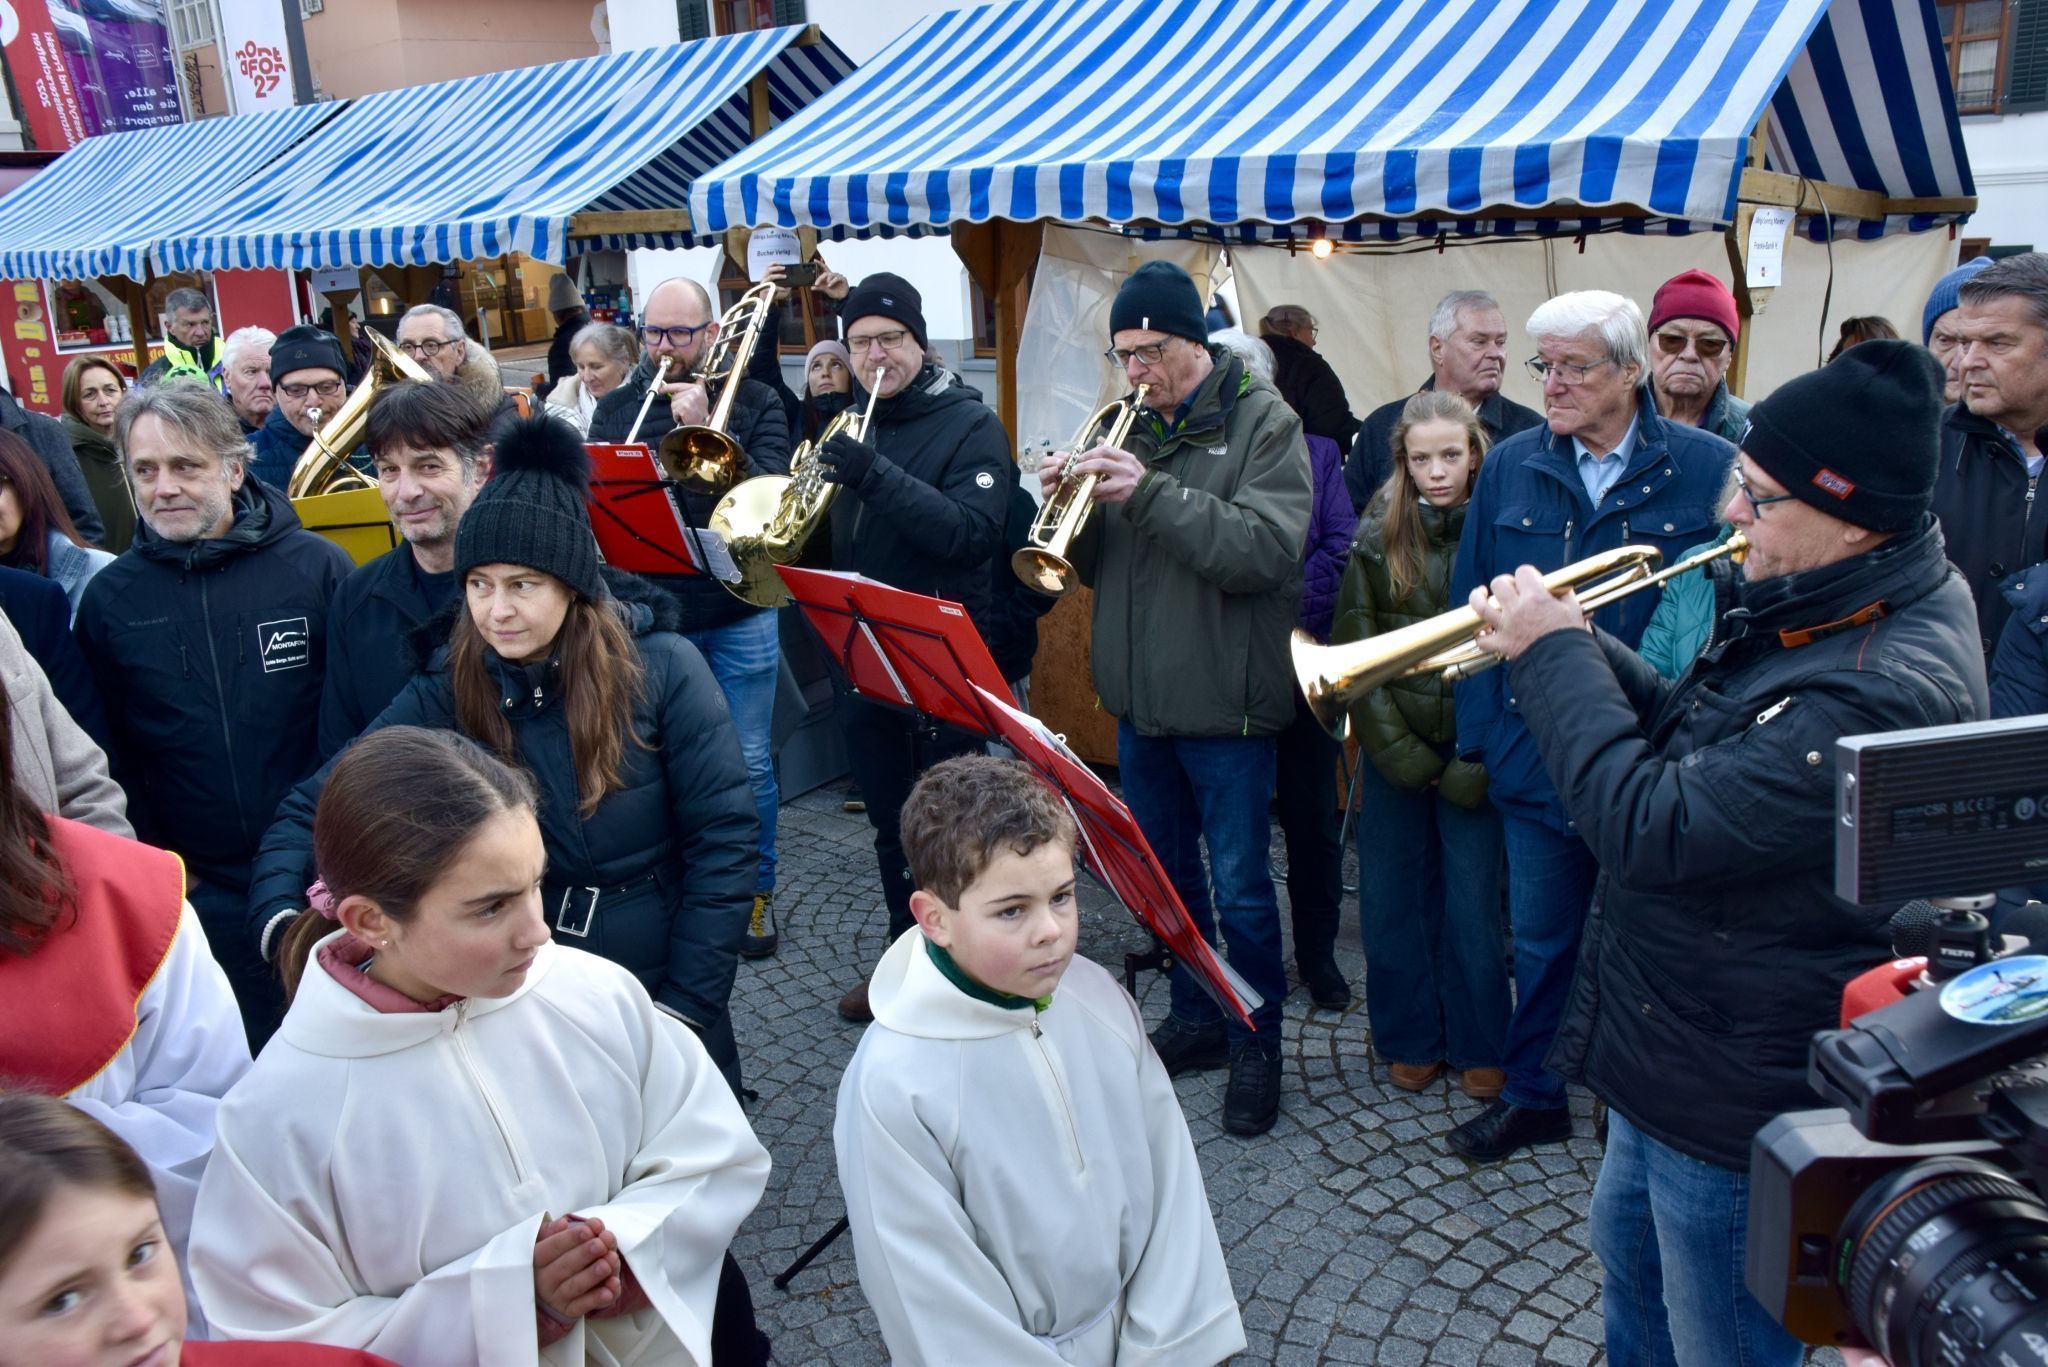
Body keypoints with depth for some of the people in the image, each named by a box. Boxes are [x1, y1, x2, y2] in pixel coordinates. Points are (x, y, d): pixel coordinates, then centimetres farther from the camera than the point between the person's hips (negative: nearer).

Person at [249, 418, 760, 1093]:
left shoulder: (661, 670, -15)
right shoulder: (443, 695, -8)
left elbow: (723, 841, -14)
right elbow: (309, 811, -5)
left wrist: (684, 1007, -16)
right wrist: (280, 923, -24)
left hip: (657, 1003, -1)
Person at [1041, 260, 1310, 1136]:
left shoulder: (1262, 422, -7)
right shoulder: (1132, 428, 10)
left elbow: (1268, 548, -22)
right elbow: (1095, 563, 9)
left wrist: (1150, 492, -27)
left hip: (1223, 702, -6)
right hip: (1139, 699, 6)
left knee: (1239, 889, 3)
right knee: (1166, 873, 17)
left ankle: (1257, 1041, 21)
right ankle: (1197, 1017, 35)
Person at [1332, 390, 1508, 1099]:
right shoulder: (1379, 535, 1)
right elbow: (1353, 648, 0)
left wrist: (1476, 764, -13)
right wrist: (1397, 749, -8)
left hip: (1472, 749, -2)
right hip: (1392, 752, 2)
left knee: (1472, 906, 4)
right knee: (1391, 901, 8)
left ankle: (1478, 1045, 23)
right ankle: (1410, 1037, 26)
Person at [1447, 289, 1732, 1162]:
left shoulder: (1708, 469, -6)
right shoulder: (1511, 468, 3)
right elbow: (1472, 606, 5)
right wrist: (1478, 731, 2)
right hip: (1537, 755, 3)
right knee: (1541, 941, 16)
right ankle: (1534, 1095, 35)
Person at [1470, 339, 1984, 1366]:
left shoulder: (1883, 688, -33)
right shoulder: (1821, 607, -1)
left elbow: (1650, 831, -33)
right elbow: (1694, 738, 9)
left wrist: (1553, 655, -22)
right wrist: (1577, 650, -8)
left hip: (1735, 1093, -9)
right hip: (1670, 1041, 10)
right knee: (1629, 1253, 30)